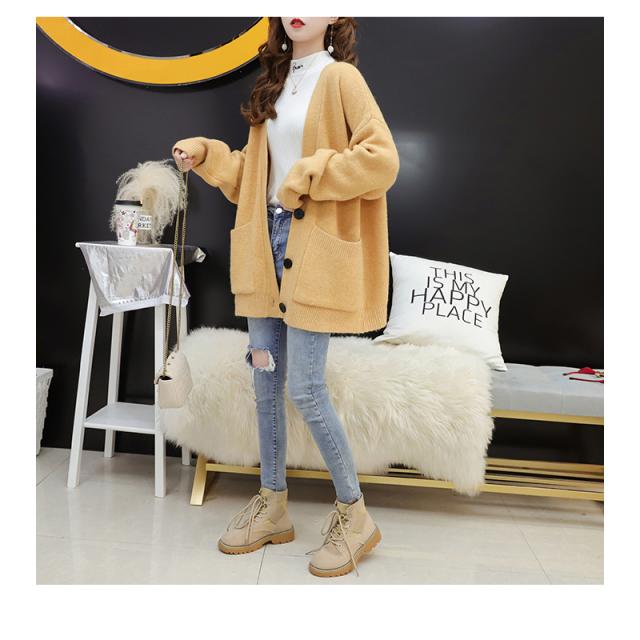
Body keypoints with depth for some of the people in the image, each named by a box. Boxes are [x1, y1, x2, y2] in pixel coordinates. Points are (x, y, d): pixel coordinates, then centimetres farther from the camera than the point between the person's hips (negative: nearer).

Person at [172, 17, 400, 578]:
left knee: (305, 388, -8)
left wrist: (309, 174, -14)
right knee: (265, 378, 8)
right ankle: (273, 506, 24)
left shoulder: (341, 77, -3)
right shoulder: (275, 83, 19)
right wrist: (206, 155, 7)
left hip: (315, 248, -7)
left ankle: (354, 514, 12)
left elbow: (383, 160, -15)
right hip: (268, 242, 7)